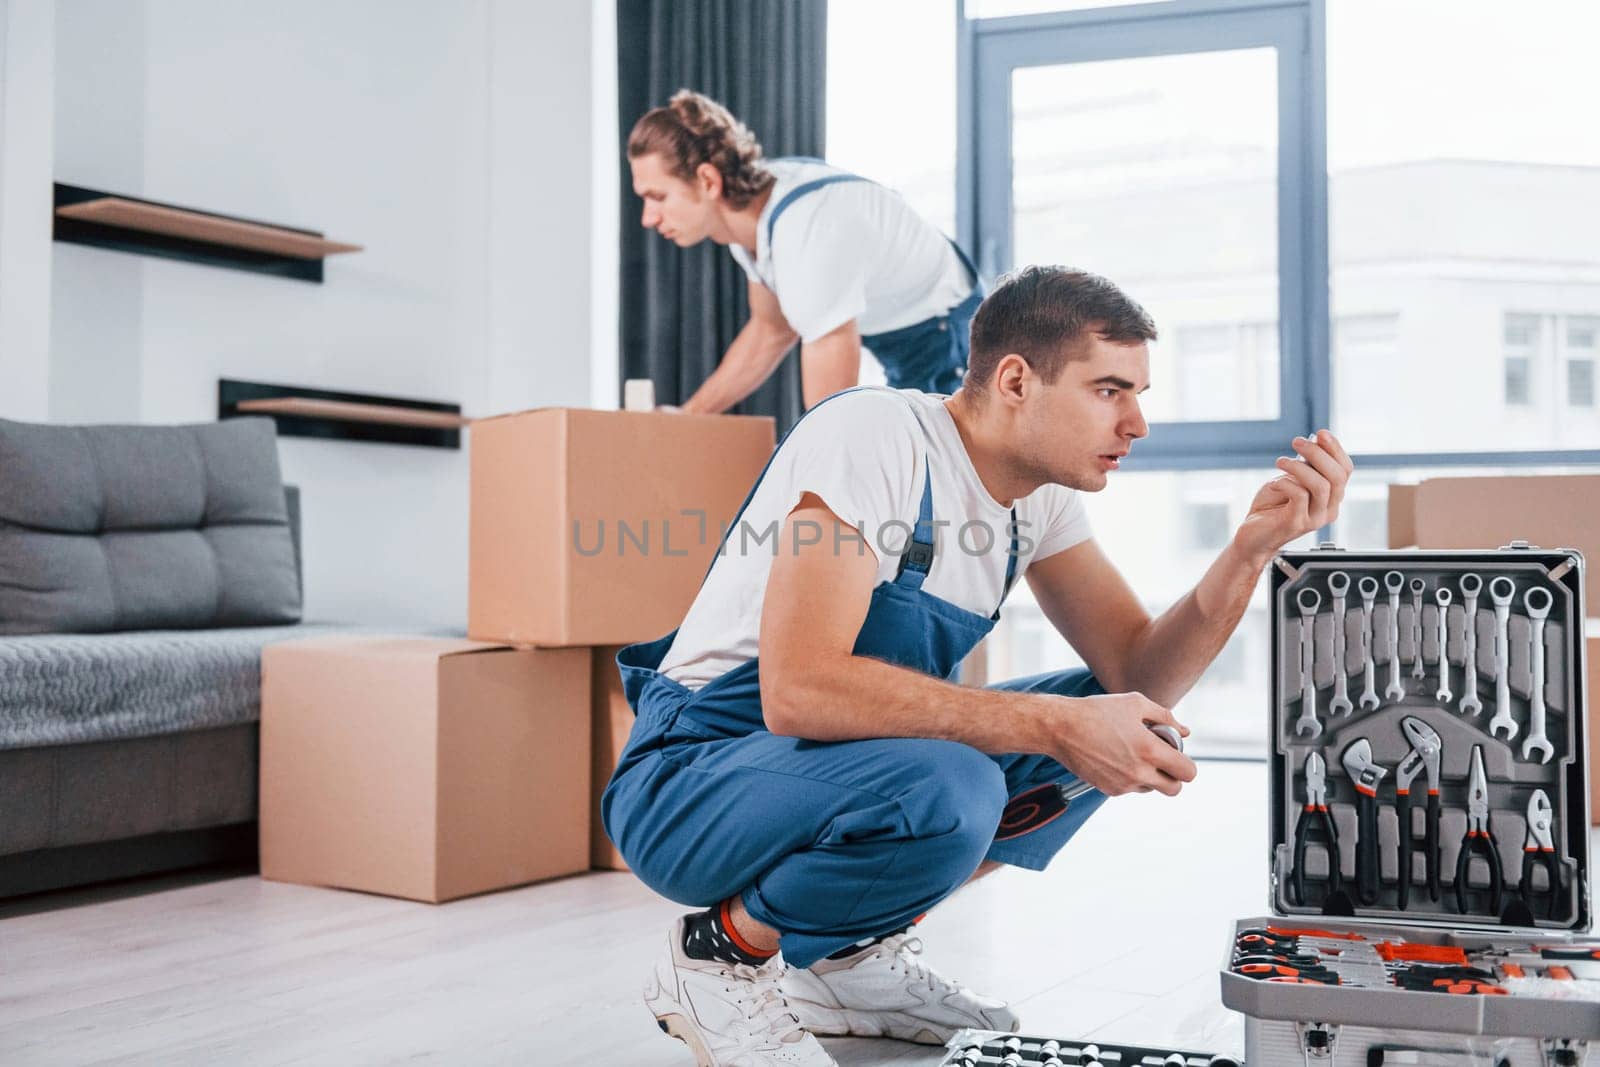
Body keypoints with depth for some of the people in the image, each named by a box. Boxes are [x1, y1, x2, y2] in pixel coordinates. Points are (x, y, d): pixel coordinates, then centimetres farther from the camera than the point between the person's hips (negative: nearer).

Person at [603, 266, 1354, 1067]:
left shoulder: (1041, 496, 2)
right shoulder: (874, 437, -23)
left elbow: (1139, 676, -1)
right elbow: (798, 689, -34)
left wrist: (1251, 549, -16)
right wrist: (1056, 726, -32)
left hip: (852, 767, 8)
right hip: (689, 779, -8)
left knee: (1113, 725, 0)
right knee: (948, 791, -35)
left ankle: (852, 954, 5)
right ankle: (724, 952, -6)